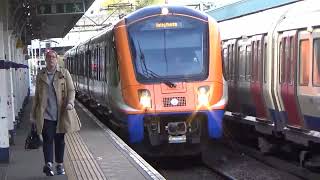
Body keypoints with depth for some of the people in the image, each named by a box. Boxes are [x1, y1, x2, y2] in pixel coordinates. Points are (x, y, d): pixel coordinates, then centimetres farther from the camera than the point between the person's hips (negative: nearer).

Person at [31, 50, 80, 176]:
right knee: (48, 138, -9)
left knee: (59, 139, 8)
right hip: (45, 113, 0)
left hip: (60, 113, 0)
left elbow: (71, 90, 2)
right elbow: (37, 95, 13)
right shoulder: (40, 75, 9)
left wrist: (70, 103, -18)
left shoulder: (64, 73, 4)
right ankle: (48, 164, -15)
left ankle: (59, 165, 18)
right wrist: (34, 114, 13)